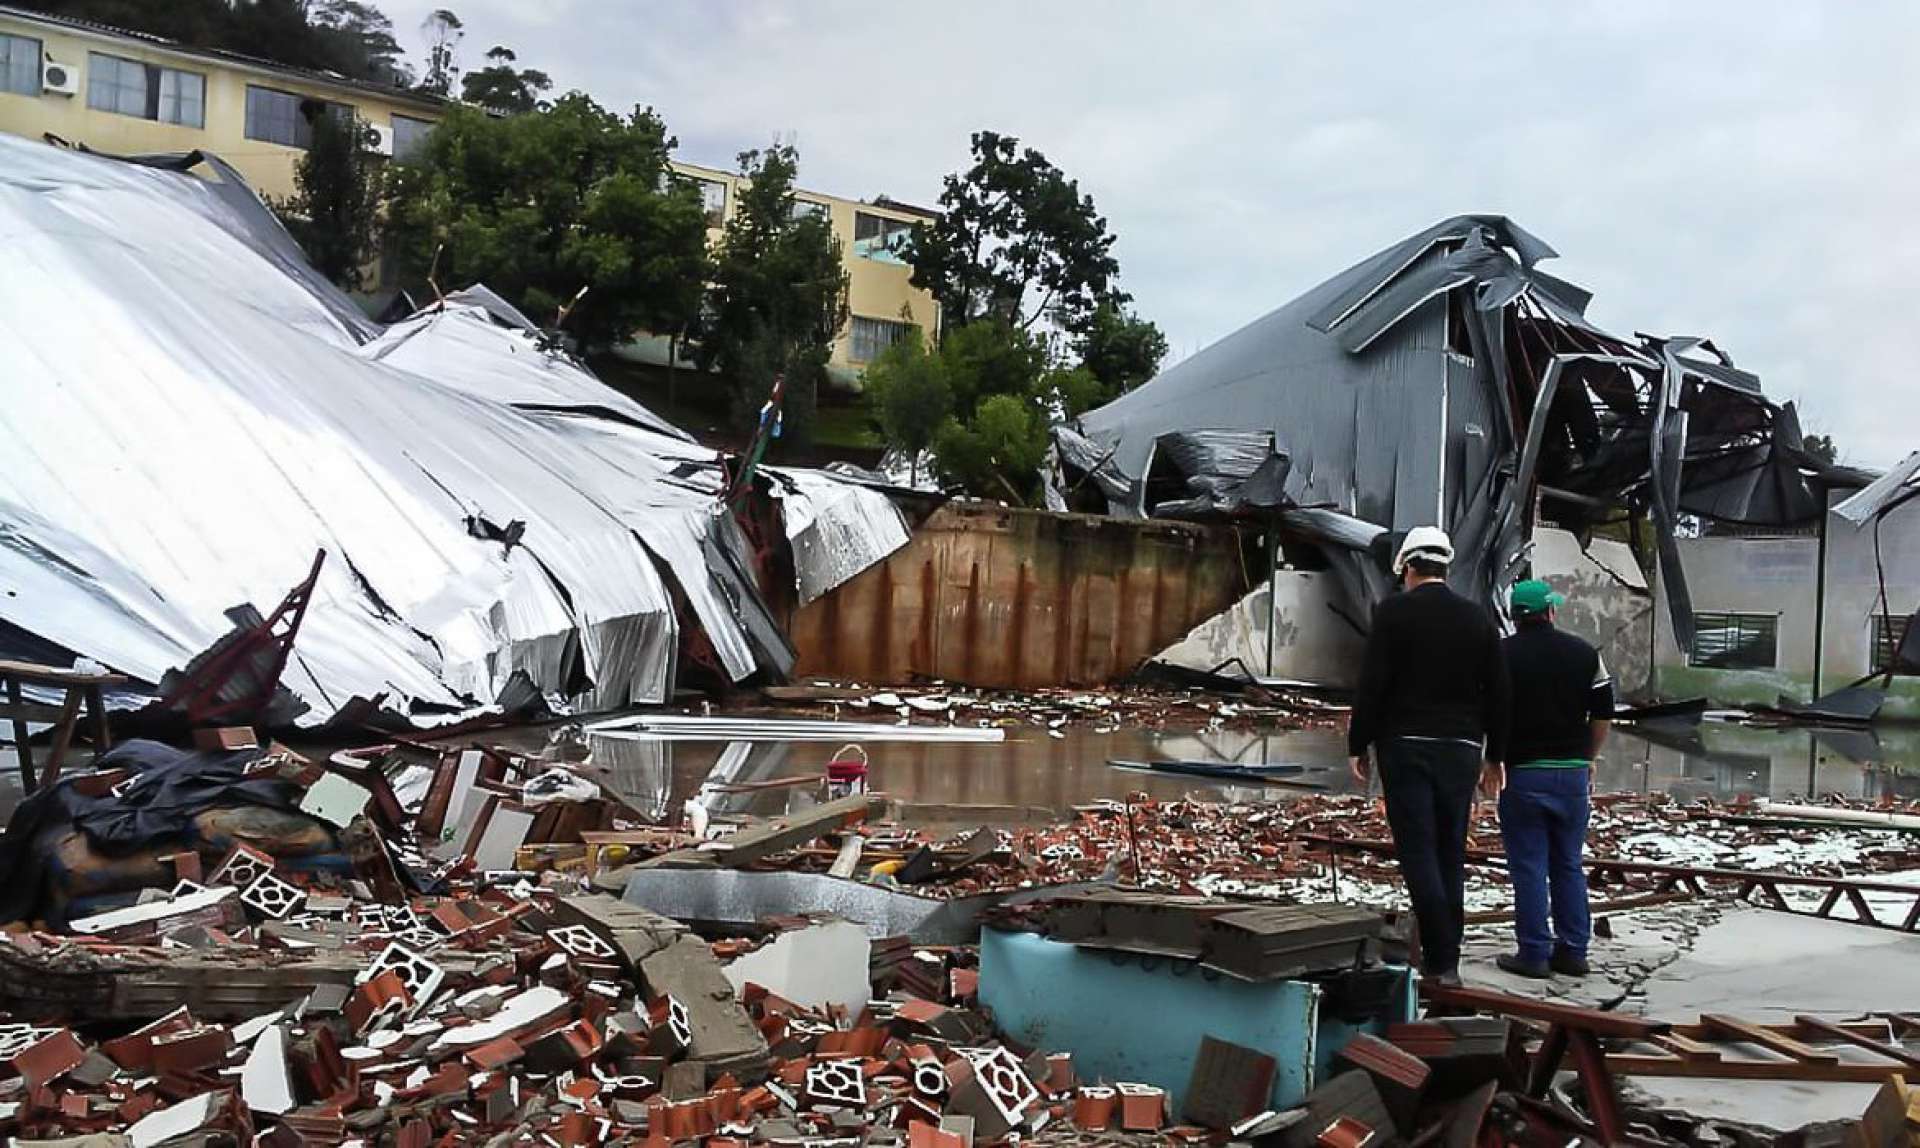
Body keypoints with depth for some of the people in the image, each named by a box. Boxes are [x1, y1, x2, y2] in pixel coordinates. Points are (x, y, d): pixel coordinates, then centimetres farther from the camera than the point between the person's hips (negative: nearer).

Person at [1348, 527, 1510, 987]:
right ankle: (1447, 958, 14)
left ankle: (1440, 958, -7)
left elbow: (1371, 685, -10)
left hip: (1406, 746, -4)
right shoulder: (1478, 618, 9)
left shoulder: (1394, 611, -5)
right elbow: (1497, 693, 10)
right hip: (1461, 749, 5)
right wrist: (1493, 755, 18)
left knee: (1418, 851, -2)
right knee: (1450, 854, 11)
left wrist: (1357, 746, -2)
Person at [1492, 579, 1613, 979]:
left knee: (1529, 868, 2)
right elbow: (1604, 714, 6)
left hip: (1521, 771, -3)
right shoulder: (1585, 653, 4)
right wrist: (1587, 757, 18)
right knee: (1569, 866, 13)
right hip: (1572, 773, 3)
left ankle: (1534, 954, 5)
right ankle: (1573, 952, 16)